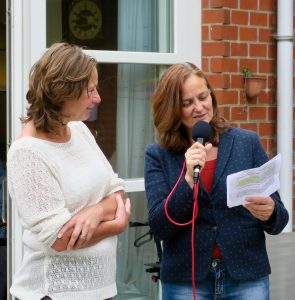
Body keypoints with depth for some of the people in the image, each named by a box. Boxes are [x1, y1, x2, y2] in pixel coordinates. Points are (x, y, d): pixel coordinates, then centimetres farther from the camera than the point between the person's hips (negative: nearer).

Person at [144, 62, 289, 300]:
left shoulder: (248, 143, 2)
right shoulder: (158, 155, 0)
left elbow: (279, 221, 3)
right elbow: (160, 227, -7)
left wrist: (270, 212, -19)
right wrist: (189, 178, -19)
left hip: (247, 278, 1)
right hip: (185, 281, -1)